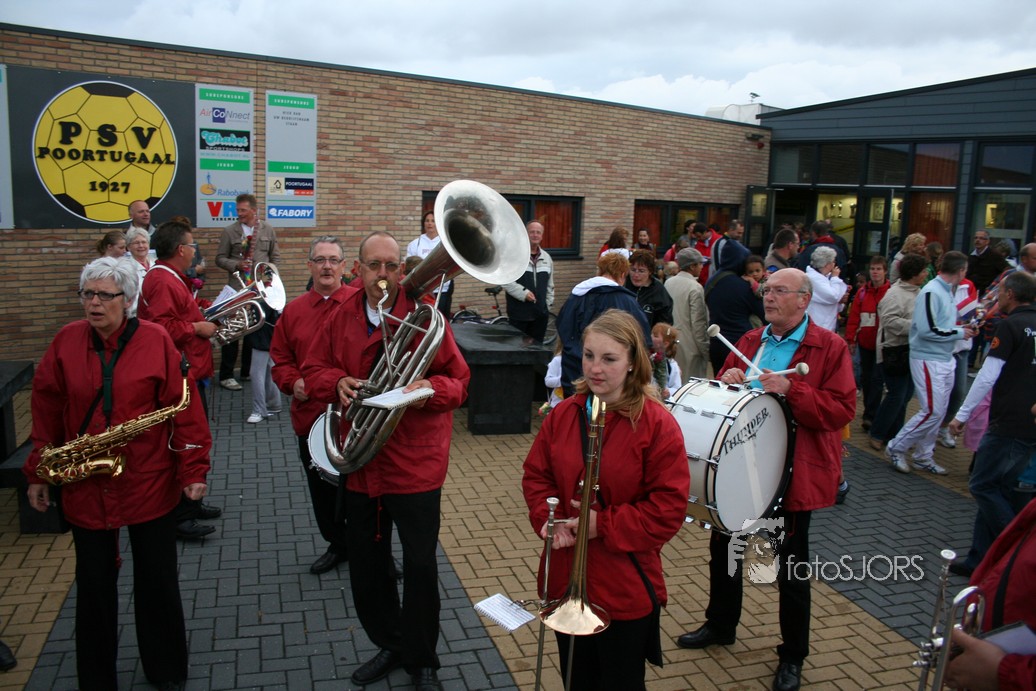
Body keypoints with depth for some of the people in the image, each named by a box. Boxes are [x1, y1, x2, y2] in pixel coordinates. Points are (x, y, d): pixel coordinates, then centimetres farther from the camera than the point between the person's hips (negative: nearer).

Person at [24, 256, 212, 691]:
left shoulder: (156, 340, -9)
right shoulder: (66, 341, 0)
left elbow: (185, 407, -10)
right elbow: (47, 410, 4)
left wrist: (193, 469, -14)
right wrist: (36, 473, 5)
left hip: (150, 484, -2)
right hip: (85, 488, 2)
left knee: (157, 581, 11)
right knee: (94, 582, 13)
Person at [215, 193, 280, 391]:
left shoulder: (268, 230, 7)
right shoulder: (229, 231, 1)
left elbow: (275, 256, 13)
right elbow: (220, 258, 3)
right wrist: (236, 265, -14)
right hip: (237, 288, -3)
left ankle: (248, 371, 23)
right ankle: (226, 375, 4)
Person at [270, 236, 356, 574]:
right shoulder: (293, 310, 9)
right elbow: (280, 358, 14)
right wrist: (292, 382, -5)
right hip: (310, 416, 5)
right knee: (321, 488, 17)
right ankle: (337, 544, 38)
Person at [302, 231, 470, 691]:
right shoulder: (341, 318, 5)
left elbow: (459, 380, -5)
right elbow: (313, 369, 11)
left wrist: (432, 388, -26)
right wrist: (336, 382, -11)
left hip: (415, 466, -4)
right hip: (358, 464, 4)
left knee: (420, 567, 4)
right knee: (366, 565, 16)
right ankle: (389, 644, 39)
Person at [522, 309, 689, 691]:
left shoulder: (657, 424, -15)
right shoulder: (563, 414, -1)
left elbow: (669, 506, -15)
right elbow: (535, 476, 6)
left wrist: (604, 525, -20)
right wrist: (549, 518, -12)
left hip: (626, 588, -4)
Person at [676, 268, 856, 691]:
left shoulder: (829, 348, -9)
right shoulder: (750, 342, 9)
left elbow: (842, 410, -17)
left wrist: (790, 390, -27)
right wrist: (724, 381, -6)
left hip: (792, 474, -6)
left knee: (791, 564, 8)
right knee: (723, 545, 17)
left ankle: (793, 656, 27)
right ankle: (720, 625, 40)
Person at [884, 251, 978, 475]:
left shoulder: (948, 291, 10)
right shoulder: (931, 292, -17)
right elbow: (927, 330, -22)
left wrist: (963, 328, 2)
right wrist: (959, 333, -13)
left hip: (945, 359, 9)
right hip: (927, 360, -9)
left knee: (939, 411, 12)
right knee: (932, 411, -8)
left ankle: (923, 456, 23)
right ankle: (896, 448, 7)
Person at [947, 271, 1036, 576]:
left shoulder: (1011, 325, -10)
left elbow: (987, 377, -14)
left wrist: (961, 414, -8)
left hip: (1010, 424, -8)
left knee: (983, 485, 1)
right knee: (999, 489, 13)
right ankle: (982, 559, 17)